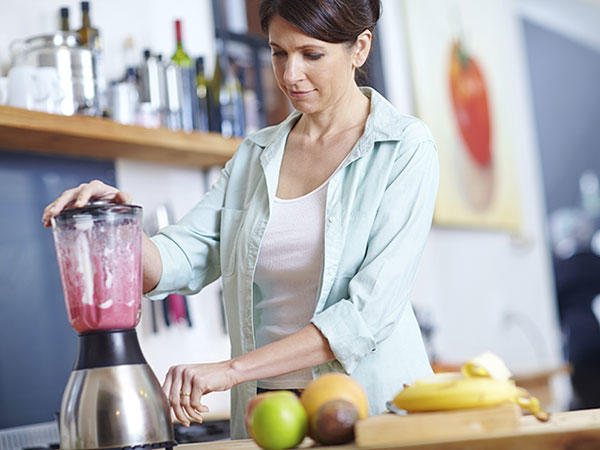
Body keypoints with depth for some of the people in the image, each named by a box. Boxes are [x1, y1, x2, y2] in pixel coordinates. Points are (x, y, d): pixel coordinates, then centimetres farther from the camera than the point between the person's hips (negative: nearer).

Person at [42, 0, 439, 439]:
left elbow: (370, 310, -13)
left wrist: (232, 369, -17)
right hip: (265, 416, 4)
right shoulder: (255, 155, 13)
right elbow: (181, 258, 4)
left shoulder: (406, 148, -4)